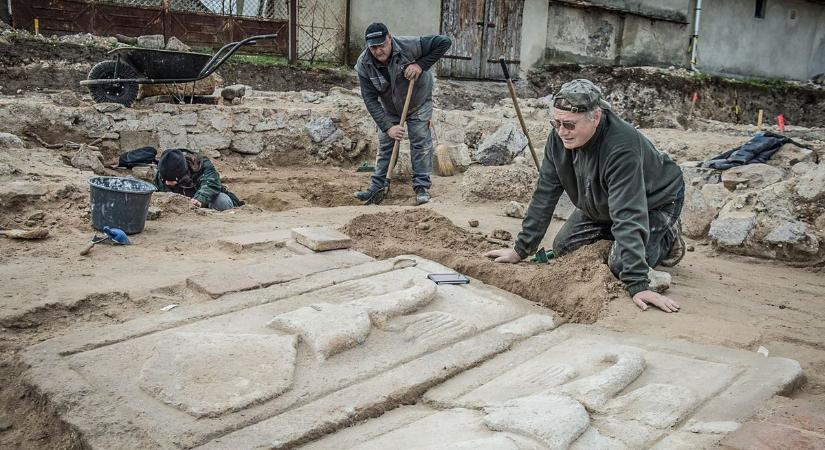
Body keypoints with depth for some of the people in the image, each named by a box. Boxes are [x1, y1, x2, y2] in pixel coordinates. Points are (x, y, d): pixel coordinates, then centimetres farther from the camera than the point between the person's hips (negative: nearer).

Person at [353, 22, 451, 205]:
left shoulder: (409, 46, -32)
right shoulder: (364, 65, -25)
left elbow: (444, 42, -28)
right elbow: (370, 99, -23)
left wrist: (421, 64, -34)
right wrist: (387, 127, -30)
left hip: (418, 103, -2)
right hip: (389, 108, 3)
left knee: (420, 141, -6)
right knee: (384, 144, 5)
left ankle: (422, 187, 2)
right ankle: (377, 186, 14)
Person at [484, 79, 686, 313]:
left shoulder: (622, 147, -41)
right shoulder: (559, 137, -21)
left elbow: (628, 216, -45)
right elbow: (544, 194, -14)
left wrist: (637, 285, -48)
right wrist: (521, 249, -13)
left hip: (656, 200, -6)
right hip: (600, 204, 6)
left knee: (620, 264, -22)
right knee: (563, 247, -1)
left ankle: (668, 236, 9)